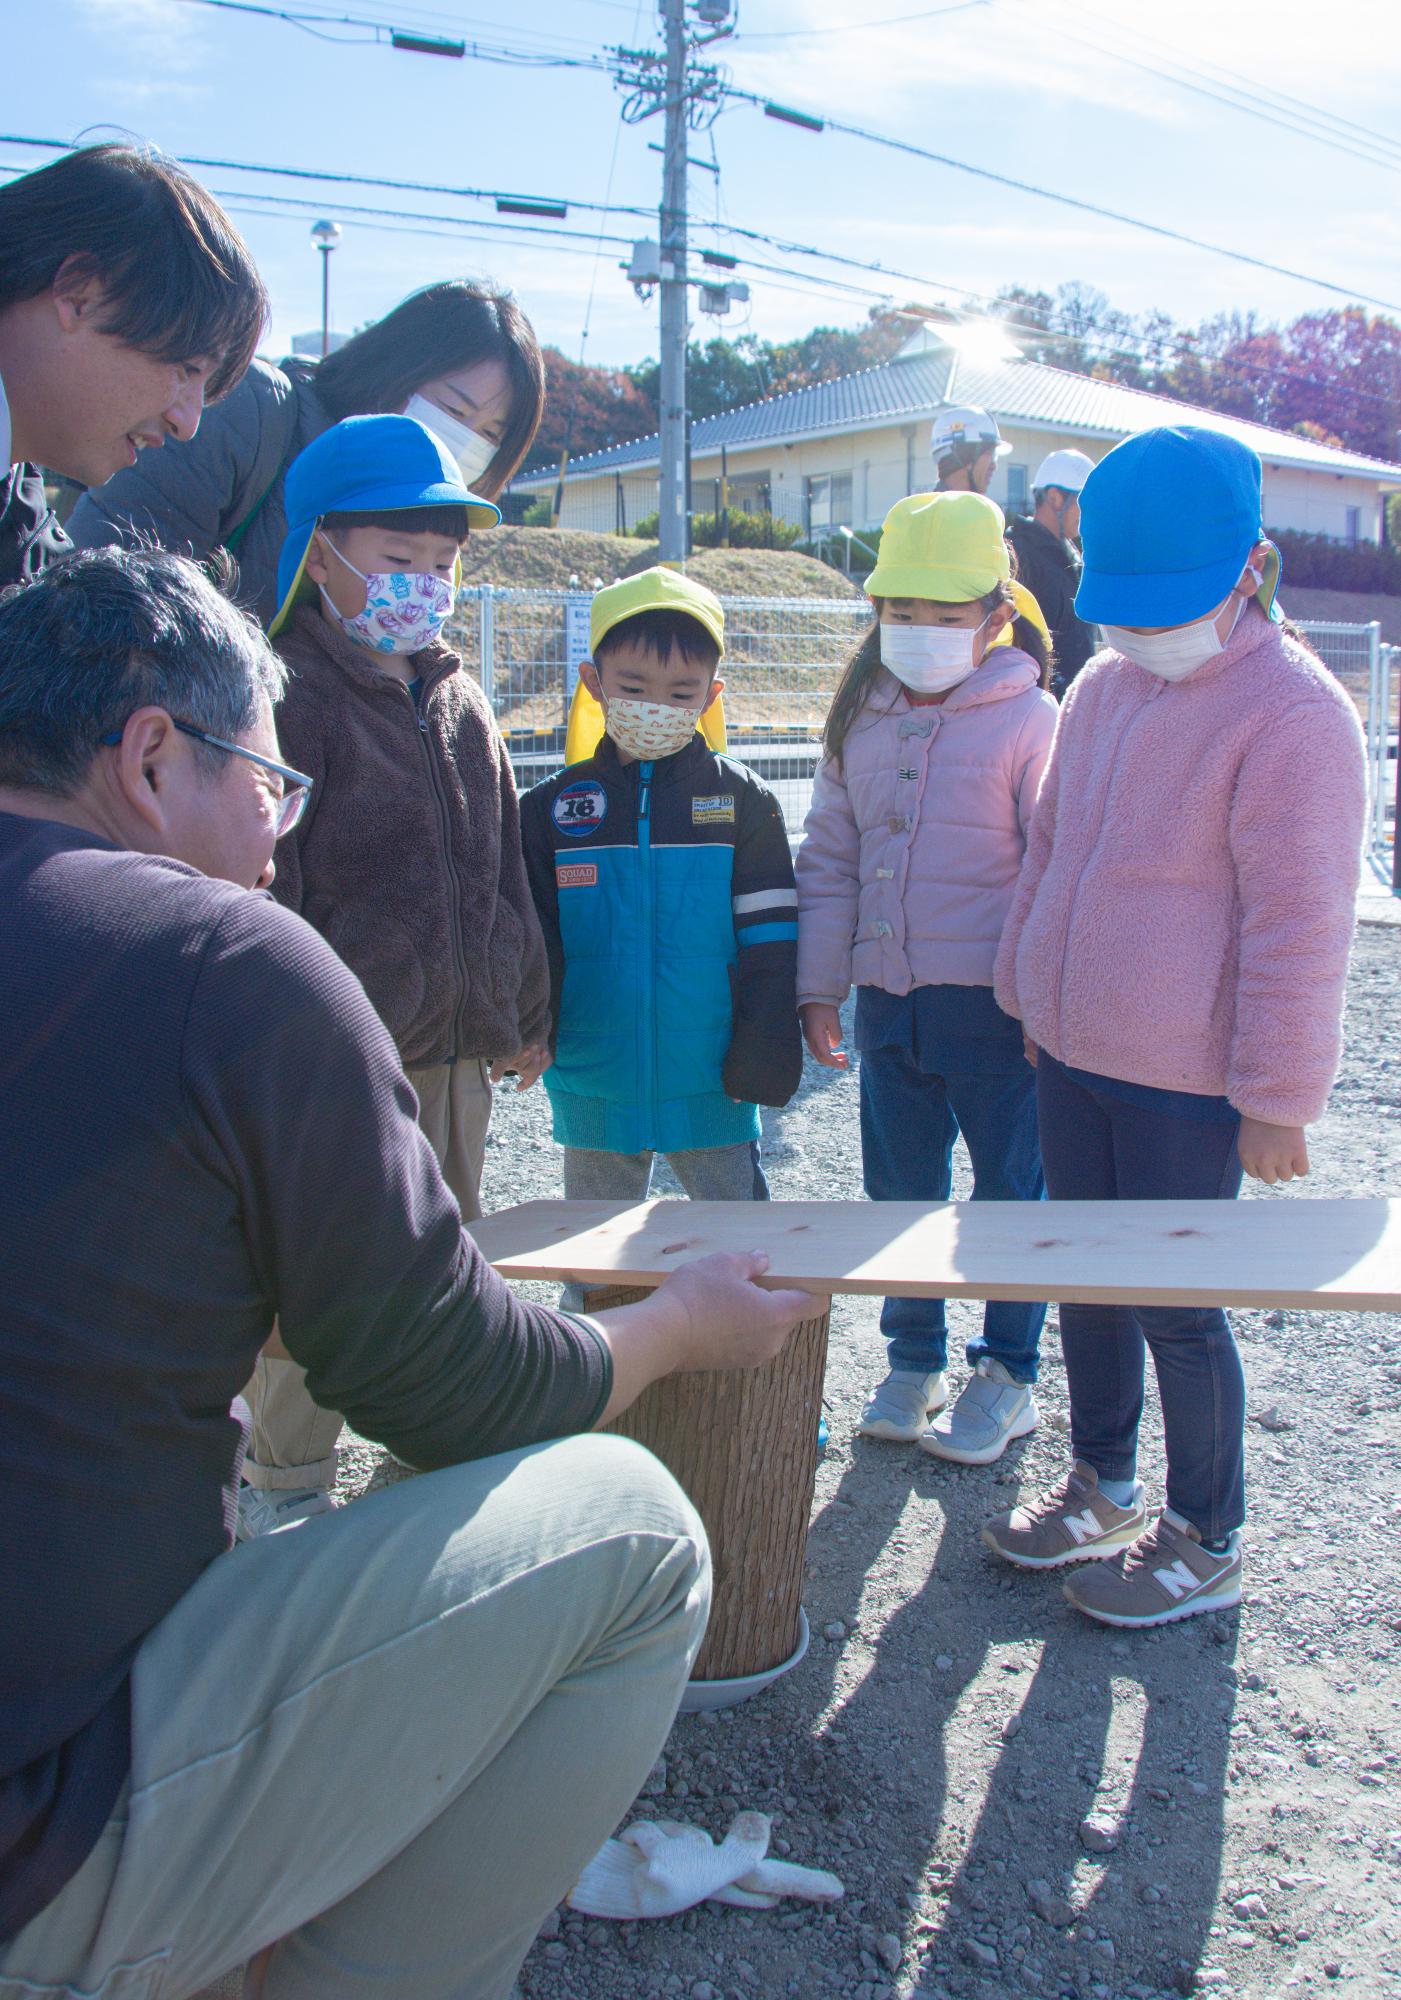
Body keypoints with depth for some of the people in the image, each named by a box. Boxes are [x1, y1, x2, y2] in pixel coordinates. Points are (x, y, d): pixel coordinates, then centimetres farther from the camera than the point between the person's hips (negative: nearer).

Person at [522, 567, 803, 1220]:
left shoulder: (743, 800, -2)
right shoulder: (551, 807, 2)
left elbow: (770, 940, -2)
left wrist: (766, 1054, -7)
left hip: (710, 1088, -1)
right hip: (595, 1087, 2)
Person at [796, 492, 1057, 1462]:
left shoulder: (1028, 720, -7)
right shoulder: (861, 719, 8)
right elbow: (830, 862, 12)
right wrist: (820, 987, 8)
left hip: (991, 1007, -5)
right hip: (888, 1001, 5)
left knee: (1010, 1192, 9)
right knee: (900, 1190, 15)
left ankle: (1006, 1377, 26)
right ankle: (914, 1361, 34)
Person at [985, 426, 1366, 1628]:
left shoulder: (1291, 711, -15)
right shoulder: (1103, 690, 8)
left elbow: (1299, 924, -16)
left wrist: (1277, 1101, -15)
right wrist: (1029, 990, 19)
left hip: (1185, 1083, -7)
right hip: (1072, 1056, 7)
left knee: (1174, 1307, 5)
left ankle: (1207, 1545, 26)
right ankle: (1102, 1491, 38)